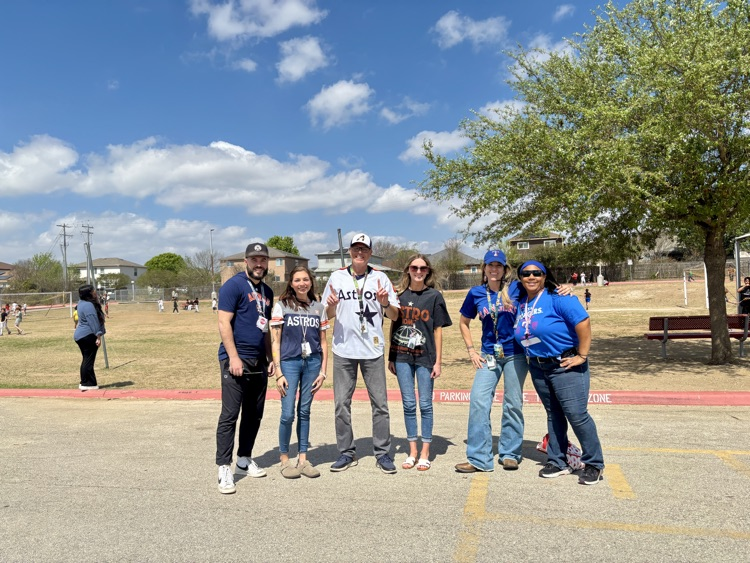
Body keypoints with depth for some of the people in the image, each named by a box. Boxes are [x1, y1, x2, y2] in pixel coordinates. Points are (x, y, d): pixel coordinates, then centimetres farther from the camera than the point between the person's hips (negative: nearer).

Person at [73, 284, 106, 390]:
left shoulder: (82, 303, 14)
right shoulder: (88, 305, -19)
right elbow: (93, 322, -22)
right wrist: (98, 336, -22)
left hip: (81, 335, 11)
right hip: (88, 336, -11)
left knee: (86, 360, 15)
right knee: (89, 360, -6)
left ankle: (84, 383, 21)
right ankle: (88, 384, -2)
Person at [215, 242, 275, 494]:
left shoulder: (267, 291, 16)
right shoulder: (234, 285, -7)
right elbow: (224, 323, -13)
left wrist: (270, 359, 15)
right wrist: (234, 357, -18)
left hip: (259, 362, 8)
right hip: (236, 360, -7)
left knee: (254, 414, 13)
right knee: (229, 415, -4)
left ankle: (244, 459, 28)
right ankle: (224, 468, 4)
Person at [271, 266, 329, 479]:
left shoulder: (318, 308, 9)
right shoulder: (282, 306, 1)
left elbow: (323, 342, 11)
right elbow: (275, 341, -1)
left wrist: (323, 371, 5)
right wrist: (278, 372, -6)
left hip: (312, 363, 2)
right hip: (289, 363, -2)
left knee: (304, 412, 8)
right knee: (288, 413, -4)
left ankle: (303, 459, 18)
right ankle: (284, 459, 14)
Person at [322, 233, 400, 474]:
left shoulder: (380, 278, 3)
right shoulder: (337, 277, 6)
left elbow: (394, 316, 4)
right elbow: (329, 315, 10)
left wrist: (385, 303, -16)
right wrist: (331, 306, -12)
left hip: (373, 349, -1)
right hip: (344, 349, 1)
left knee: (380, 403, 3)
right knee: (342, 404, 6)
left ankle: (382, 453, 14)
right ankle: (346, 453, 19)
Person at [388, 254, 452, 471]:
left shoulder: (434, 296, -1)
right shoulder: (399, 294, 5)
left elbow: (438, 330, 0)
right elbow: (393, 325, 9)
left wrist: (438, 361, -3)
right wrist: (390, 357, 9)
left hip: (425, 357, -2)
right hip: (402, 357, 2)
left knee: (425, 404, 5)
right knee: (408, 404, 8)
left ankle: (425, 453, 16)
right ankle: (412, 451, 21)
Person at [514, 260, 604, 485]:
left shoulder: (557, 297, -15)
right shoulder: (520, 301, 7)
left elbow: (583, 322, -20)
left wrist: (582, 355, -18)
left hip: (566, 365, -7)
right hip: (538, 367, 7)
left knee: (576, 414, -7)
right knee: (553, 415, 15)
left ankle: (594, 464, 9)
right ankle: (557, 462, 25)